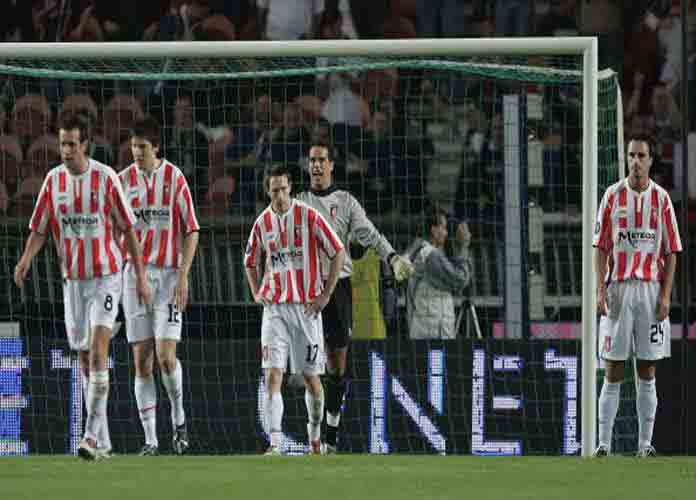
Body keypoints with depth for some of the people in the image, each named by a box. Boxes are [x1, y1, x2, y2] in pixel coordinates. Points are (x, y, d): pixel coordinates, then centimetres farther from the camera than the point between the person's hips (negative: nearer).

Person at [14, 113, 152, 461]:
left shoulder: (106, 178, -9)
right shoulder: (54, 180, 1)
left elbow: (128, 229, -3)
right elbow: (39, 229, 4)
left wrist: (140, 276, -4)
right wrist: (26, 259, -16)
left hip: (106, 276, -4)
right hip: (72, 278, 4)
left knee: (98, 346, -18)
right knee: (85, 356, 8)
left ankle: (92, 435, -23)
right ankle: (102, 440, 17)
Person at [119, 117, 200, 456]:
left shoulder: (174, 179, -2)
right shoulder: (124, 180, 6)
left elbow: (191, 231, -1)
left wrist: (183, 275, -10)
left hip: (168, 273, -3)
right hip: (134, 274, 3)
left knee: (165, 356, -12)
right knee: (142, 360, 0)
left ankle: (179, 418, 13)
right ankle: (150, 438, 3)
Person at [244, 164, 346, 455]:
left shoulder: (309, 217, -5)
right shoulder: (262, 223, 6)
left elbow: (338, 253, -1)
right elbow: (250, 261, 24)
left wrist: (326, 294, -5)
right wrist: (257, 293, 10)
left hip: (306, 308, -2)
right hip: (274, 308, 2)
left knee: (311, 376, 6)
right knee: (272, 375, -12)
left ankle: (315, 433, 29)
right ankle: (275, 445, -17)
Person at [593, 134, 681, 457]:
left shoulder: (661, 199, 5)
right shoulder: (613, 196, 4)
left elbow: (671, 252, 5)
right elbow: (600, 247, 3)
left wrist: (665, 295, -4)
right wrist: (600, 288, -8)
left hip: (651, 290, 1)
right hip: (618, 289, -1)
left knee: (647, 373, 3)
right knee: (613, 372, -1)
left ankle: (645, 443, 6)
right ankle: (604, 442, 0)